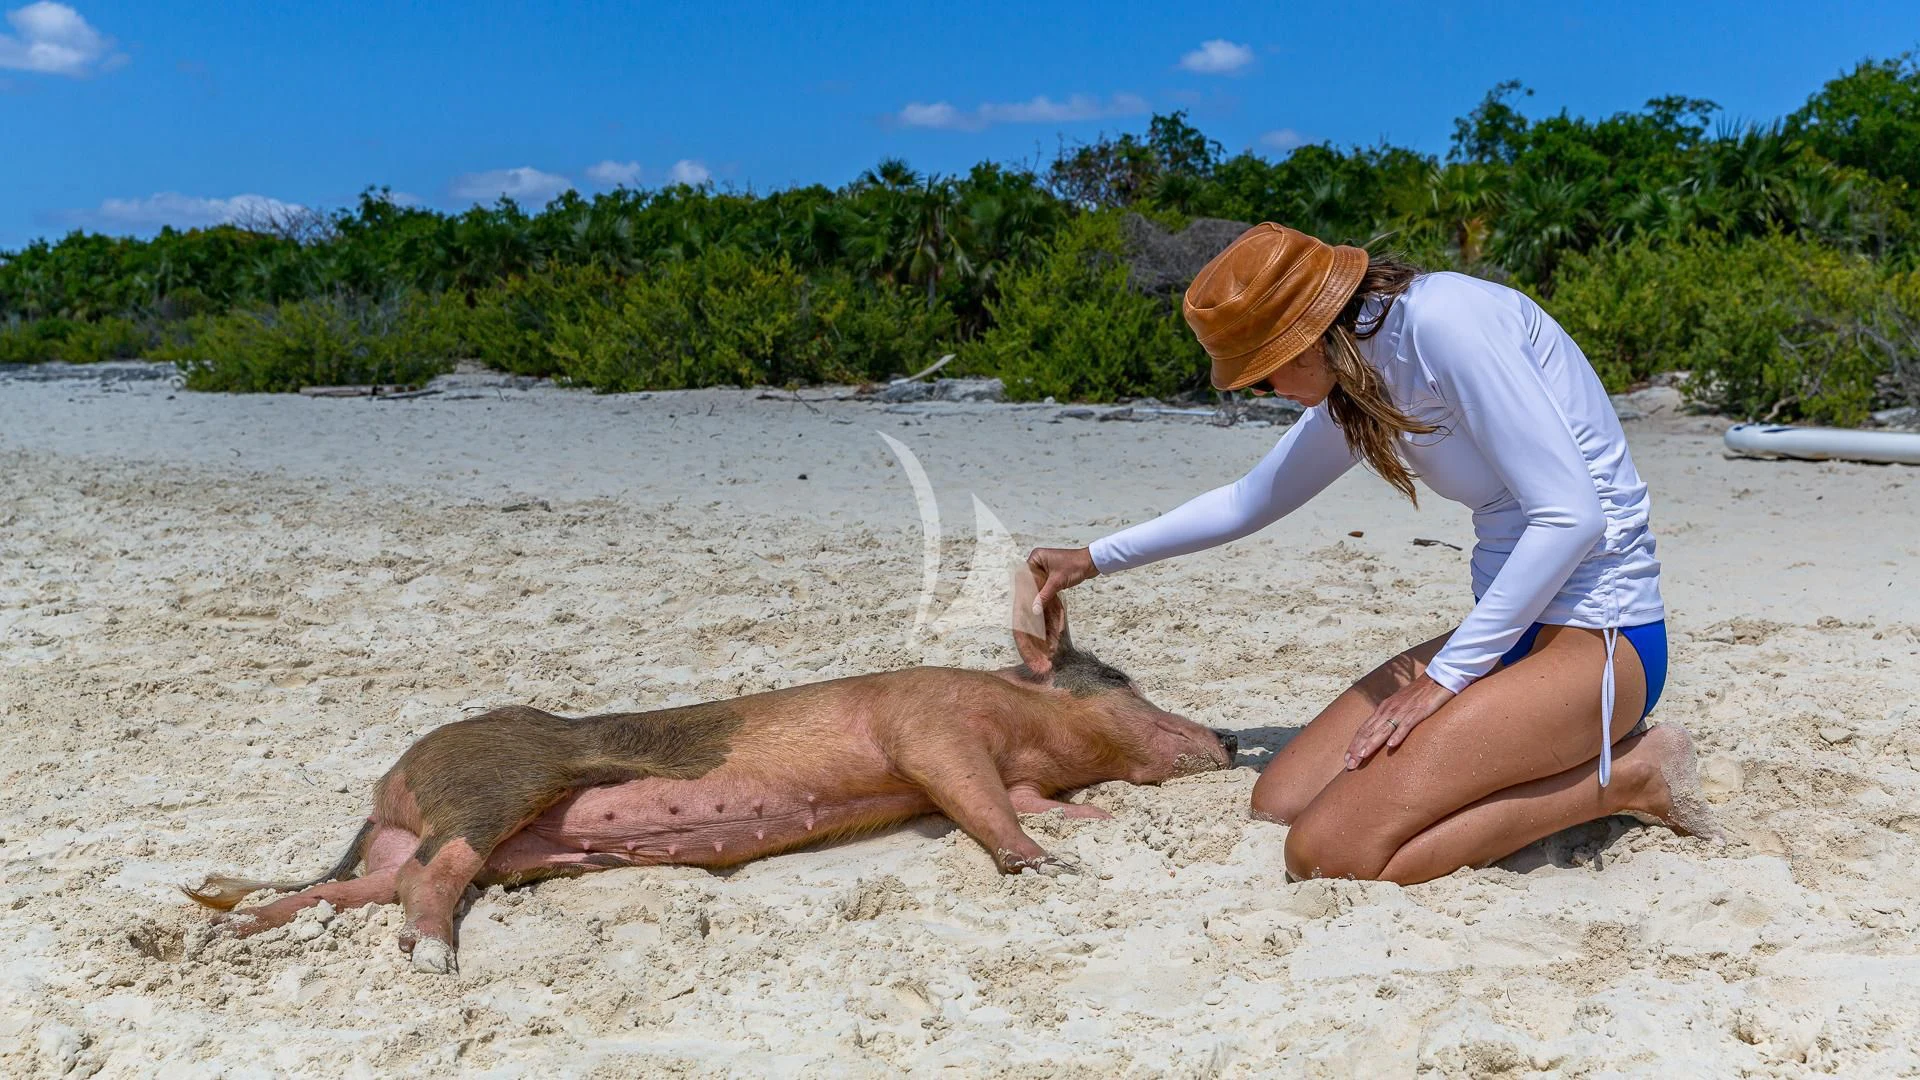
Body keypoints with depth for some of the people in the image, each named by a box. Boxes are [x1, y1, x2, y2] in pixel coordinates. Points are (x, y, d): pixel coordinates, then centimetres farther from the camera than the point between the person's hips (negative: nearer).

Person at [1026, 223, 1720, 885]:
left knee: (1329, 853, -21)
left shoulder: (1442, 319, -18)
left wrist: (1443, 678, -17)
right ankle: (1575, 755, 9)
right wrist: (1096, 559, 32)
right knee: (1277, 806, -1)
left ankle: (1625, 774, -4)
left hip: (1596, 638, -9)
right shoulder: (1358, 380, 10)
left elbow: (1572, 515, -22)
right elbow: (1250, 500, 26)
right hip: (1509, 629, 9)